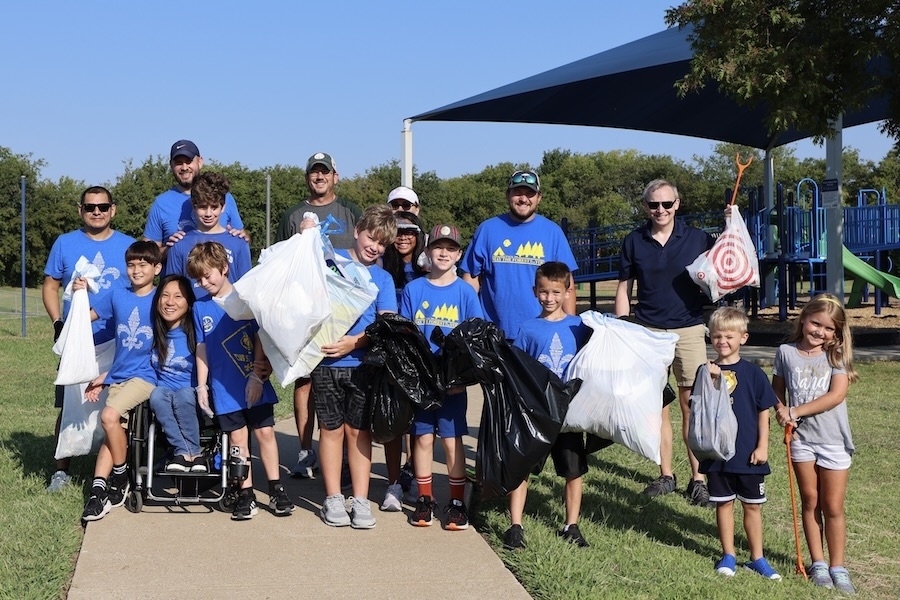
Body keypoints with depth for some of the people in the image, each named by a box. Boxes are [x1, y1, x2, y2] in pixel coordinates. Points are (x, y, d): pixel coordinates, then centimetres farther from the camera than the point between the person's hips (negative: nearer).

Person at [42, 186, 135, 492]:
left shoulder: (130, 246, 5)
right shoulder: (65, 244, 6)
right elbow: (50, 286, 8)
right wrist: (58, 322, -6)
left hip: (120, 344, 0)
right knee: (68, 407, 2)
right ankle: (61, 470, 13)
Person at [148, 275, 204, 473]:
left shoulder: (196, 332, -7)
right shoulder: (153, 333, 4)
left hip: (191, 396, -3)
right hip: (164, 391, 3)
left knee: (183, 395, -36)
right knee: (156, 395, -31)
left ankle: (188, 453, -21)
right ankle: (188, 454, -27)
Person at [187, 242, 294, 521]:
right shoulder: (200, 308, 5)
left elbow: (260, 339, -5)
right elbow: (202, 349, 8)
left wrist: (257, 376, -11)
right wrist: (202, 386, 4)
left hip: (255, 384, -2)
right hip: (224, 388, 2)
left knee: (265, 432, 1)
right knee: (238, 439, 4)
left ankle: (276, 491, 11)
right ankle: (245, 496, 11)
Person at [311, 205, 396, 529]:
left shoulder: (383, 278, 7)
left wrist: (355, 341, -18)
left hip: (362, 363, 2)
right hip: (326, 360, -1)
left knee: (358, 429, 7)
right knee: (331, 428, 5)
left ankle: (361, 500, 12)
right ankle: (333, 498, 14)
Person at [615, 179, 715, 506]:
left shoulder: (697, 238, 2)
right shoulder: (634, 241, 5)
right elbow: (624, 288, 10)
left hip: (689, 329, -2)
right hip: (648, 331, 2)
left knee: (692, 405, -1)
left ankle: (698, 479, 5)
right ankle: (666, 475, 17)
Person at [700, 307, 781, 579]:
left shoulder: (753, 373, -3)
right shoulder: (707, 372, -1)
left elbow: (764, 411, 0)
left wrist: (762, 446, -4)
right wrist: (712, 382, -23)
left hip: (748, 454, -1)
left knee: (752, 505, 9)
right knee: (723, 503, 10)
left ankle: (757, 558, 21)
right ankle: (728, 556, 23)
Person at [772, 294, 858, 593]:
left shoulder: (836, 355, -4)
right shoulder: (786, 352, 0)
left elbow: (837, 394, -15)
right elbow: (776, 389, 7)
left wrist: (795, 411, -18)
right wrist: (781, 410, -15)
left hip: (834, 439, -1)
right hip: (801, 437, 1)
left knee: (833, 506, 3)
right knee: (810, 501, 10)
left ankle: (837, 566, 13)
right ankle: (818, 563, 21)